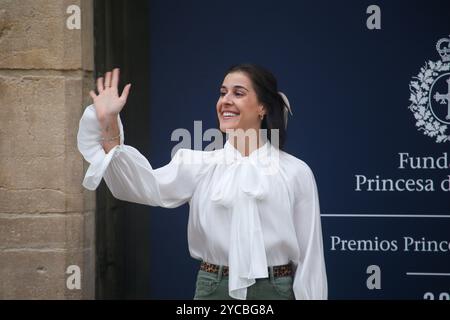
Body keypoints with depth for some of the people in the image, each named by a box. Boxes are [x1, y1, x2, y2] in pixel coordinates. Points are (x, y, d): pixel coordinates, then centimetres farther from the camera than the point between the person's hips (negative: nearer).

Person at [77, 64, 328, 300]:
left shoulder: (296, 172, -1)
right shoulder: (202, 165, 3)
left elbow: (309, 255, 0)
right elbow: (146, 186, -13)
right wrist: (108, 124, -24)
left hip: (274, 291, -2)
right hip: (213, 290, 2)